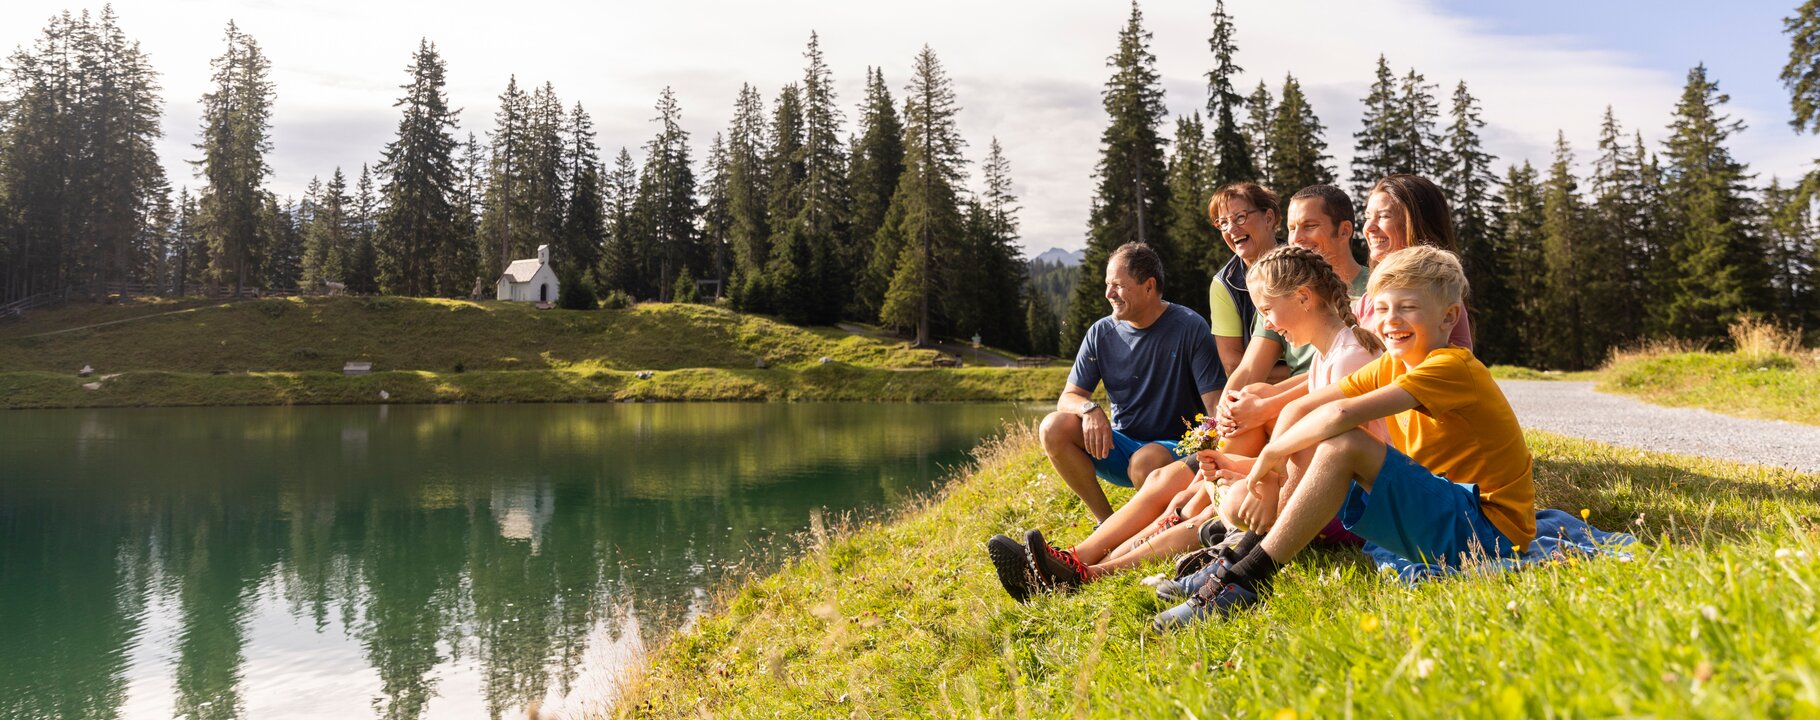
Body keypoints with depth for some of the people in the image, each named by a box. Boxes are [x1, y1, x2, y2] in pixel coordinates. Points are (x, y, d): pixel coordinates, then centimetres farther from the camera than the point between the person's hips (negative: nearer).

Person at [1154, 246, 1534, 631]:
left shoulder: (1453, 367, -18)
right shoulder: (1391, 367, 9)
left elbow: (1342, 414, -31)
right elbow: (1299, 408, 3)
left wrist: (1270, 454, -18)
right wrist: (1271, 477, -11)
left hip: (1489, 531, -9)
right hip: (1439, 514, 9)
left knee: (1344, 445, -27)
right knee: (1304, 454, 2)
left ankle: (1245, 580, -26)